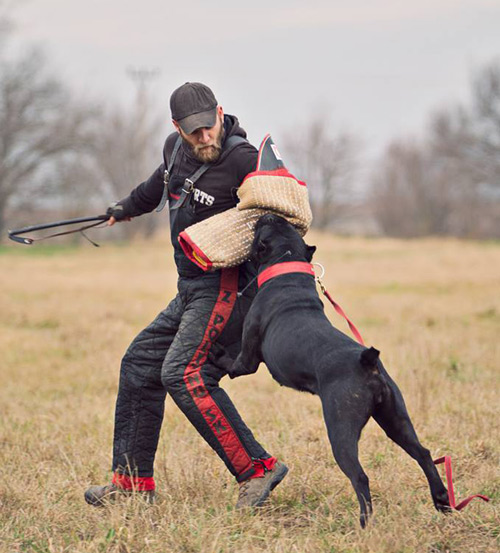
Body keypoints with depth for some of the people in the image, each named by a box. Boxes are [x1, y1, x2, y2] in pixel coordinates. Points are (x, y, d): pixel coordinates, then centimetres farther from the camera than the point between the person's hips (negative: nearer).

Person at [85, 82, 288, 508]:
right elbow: (162, 182, 30)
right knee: (140, 364, 13)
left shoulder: (244, 161, -19)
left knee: (183, 373, -22)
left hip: (229, 286, -9)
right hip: (193, 291, 9)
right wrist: (128, 208, 47)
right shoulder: (176, 147, 7)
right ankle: (133, 480, 21)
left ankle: (257, 468, -20)